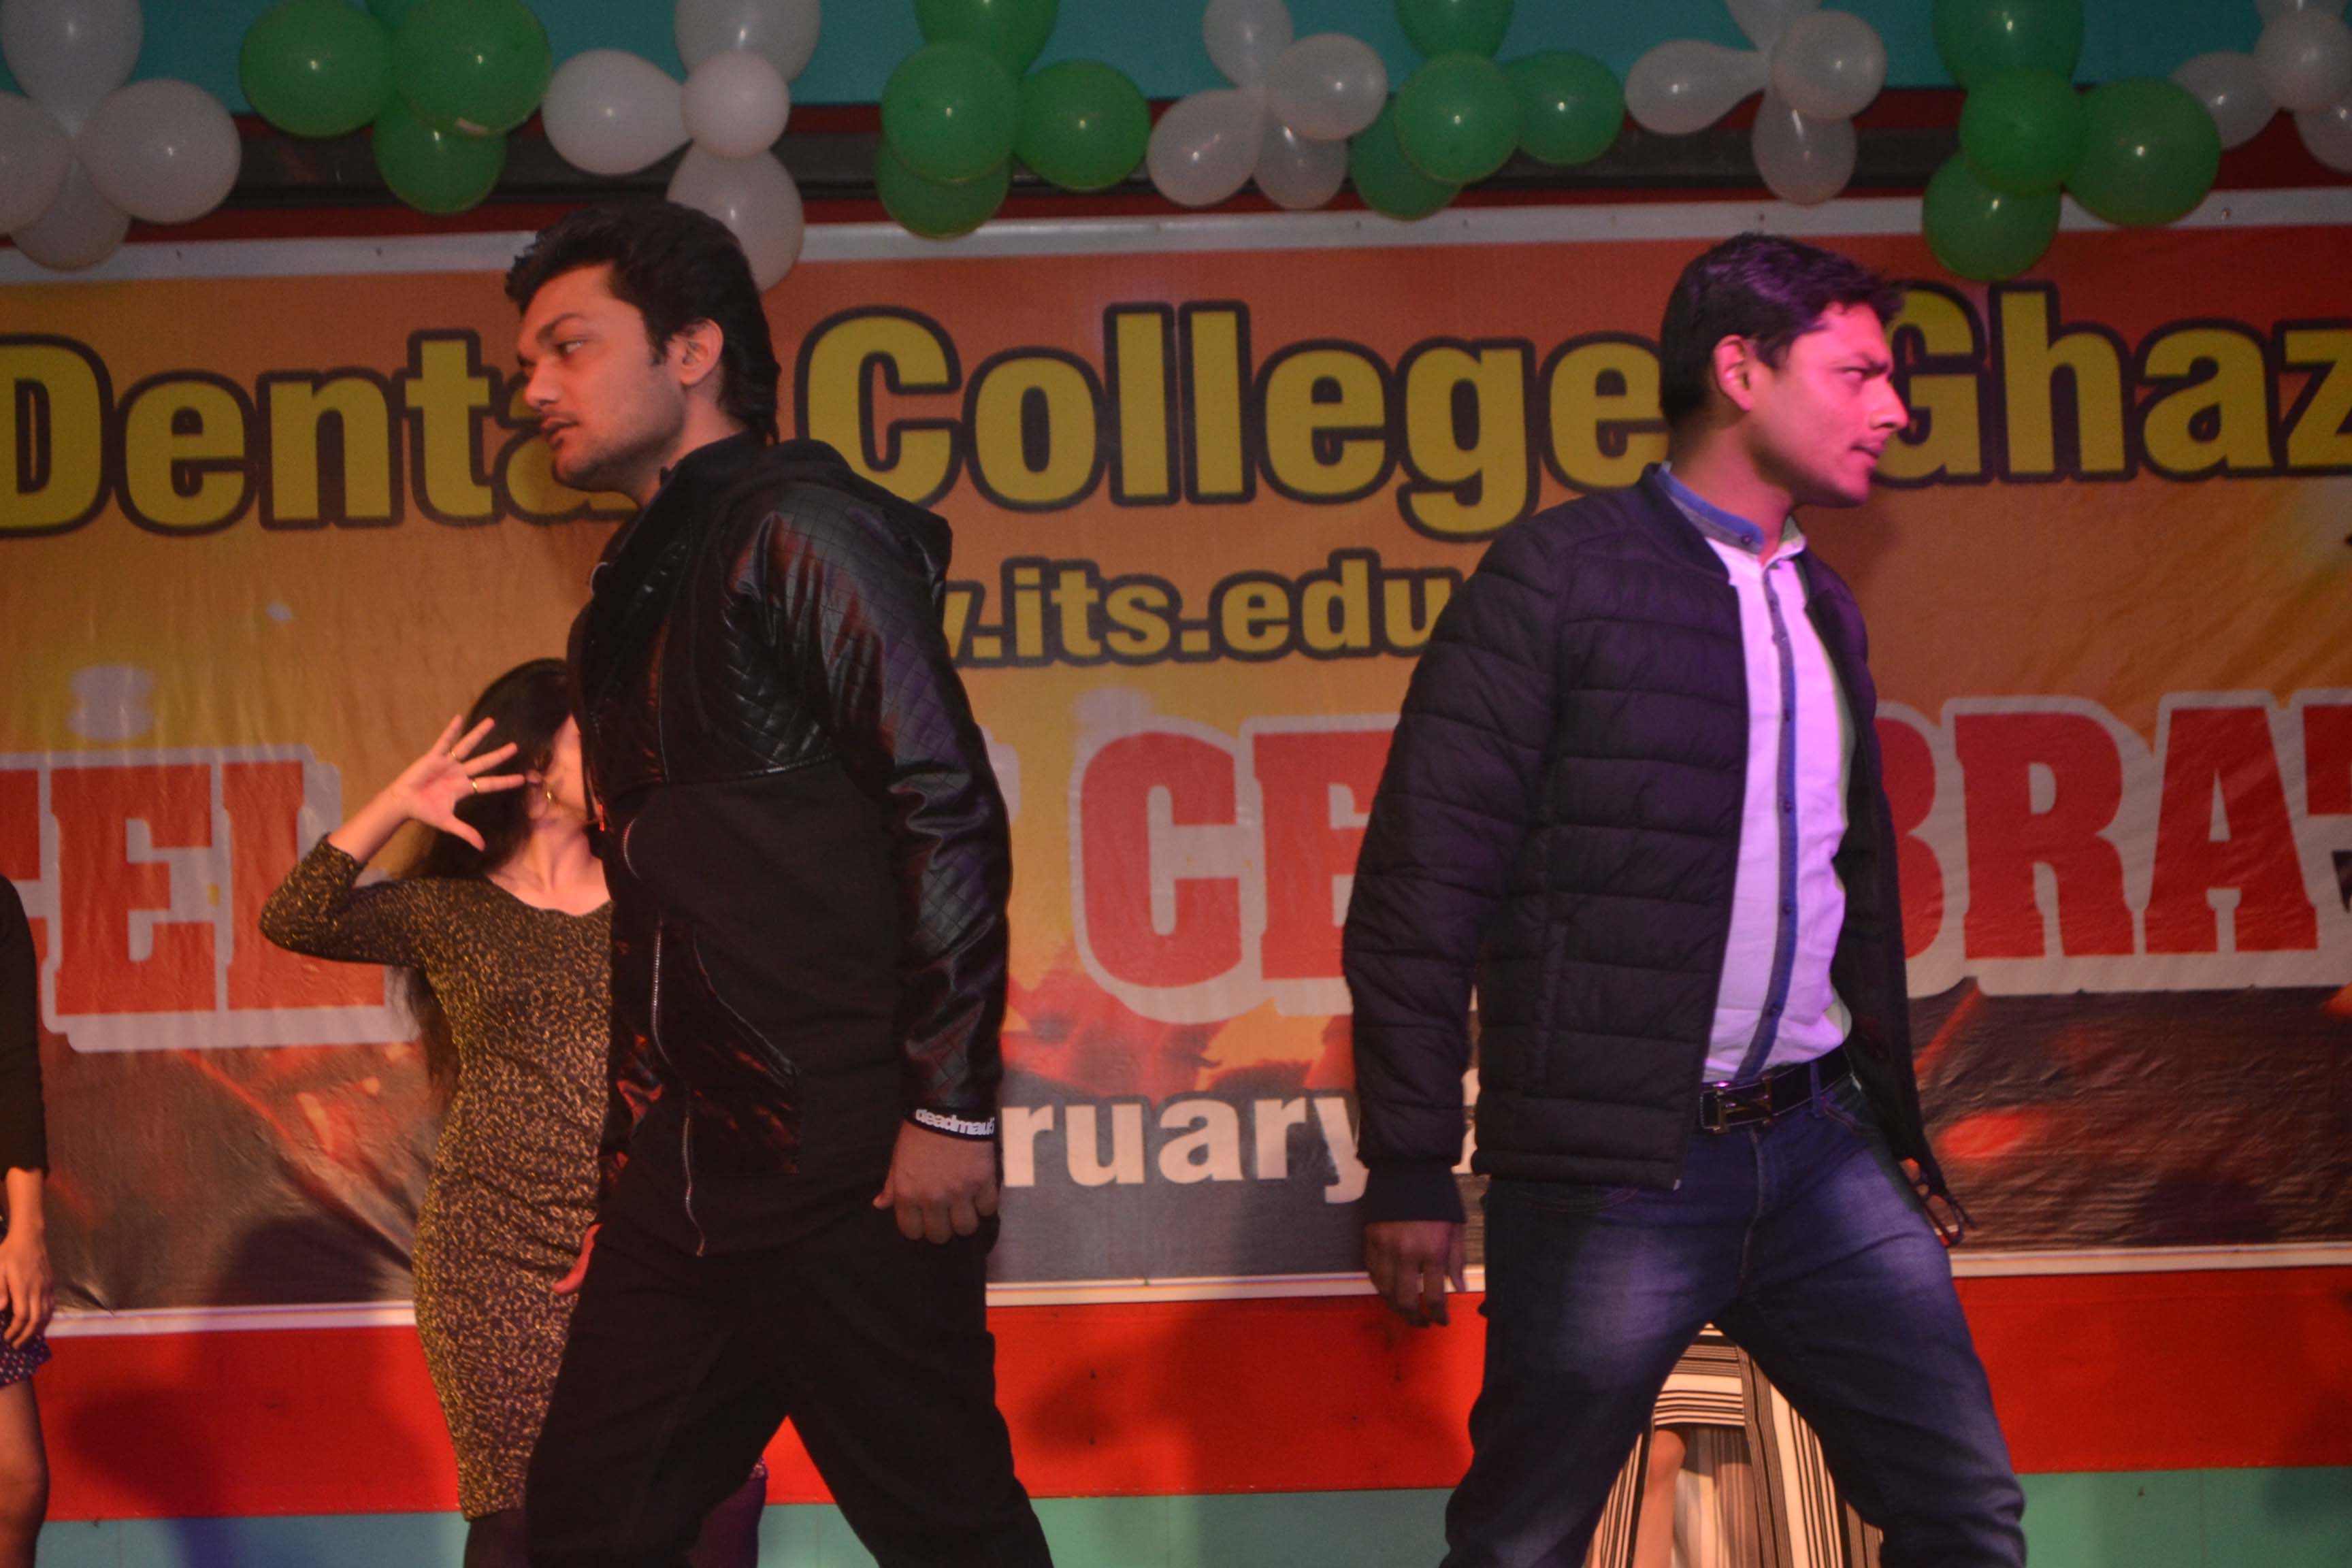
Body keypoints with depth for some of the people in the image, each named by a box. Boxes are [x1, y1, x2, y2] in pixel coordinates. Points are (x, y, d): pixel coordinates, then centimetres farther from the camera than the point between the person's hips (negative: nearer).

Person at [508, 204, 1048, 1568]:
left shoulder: (797, 531, -7)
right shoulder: (645, 582, 19)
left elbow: (951, 813, -15)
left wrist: (951, 1107, -20)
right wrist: (636, 1149, 19)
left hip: (849, 1172, -9)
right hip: (685, 1183, 9)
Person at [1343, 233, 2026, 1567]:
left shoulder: (1825, 609, 16)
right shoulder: (1558, 578, -5)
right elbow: (1421, 893, -9)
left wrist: (1903, 1138, 22)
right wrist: (1411, 1173, -13)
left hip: (1815, 1154, 7)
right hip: (1615, 1175, -6)